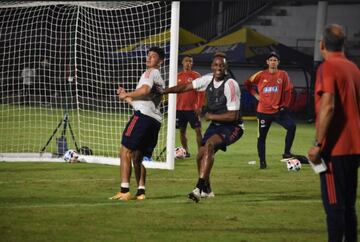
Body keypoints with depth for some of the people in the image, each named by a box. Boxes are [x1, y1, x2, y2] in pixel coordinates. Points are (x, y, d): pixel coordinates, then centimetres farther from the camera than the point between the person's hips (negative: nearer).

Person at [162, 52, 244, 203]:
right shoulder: (208, 80, -1)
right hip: (216, 125, 8)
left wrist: (211, 116, -12)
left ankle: (199, 188, -37)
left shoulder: (230, 85, -21)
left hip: (232, 127, -8)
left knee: (210, 144, -32)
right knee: (201, 156, 4)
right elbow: (185, 87, 4)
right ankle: (206, 190, 30)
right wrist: (163, 91, -7)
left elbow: (233, 116, -20)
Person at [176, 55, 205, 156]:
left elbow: (201, 92, -3)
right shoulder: (178, 76, 9)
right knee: (182, 130, 6)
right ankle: (186, 151, 14)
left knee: (198, 130, -7)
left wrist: (199, 107, -11)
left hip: (193, 109, -3)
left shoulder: (196, 76, 0)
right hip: (180, 109, 3)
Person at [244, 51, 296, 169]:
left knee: (291, 126, -21)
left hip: (278, 111, 0)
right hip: (263, 111, 0)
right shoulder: (261, 75, -1)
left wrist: (285, 106, -3)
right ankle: (262, 161, 15)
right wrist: (255, 94, 1)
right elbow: (247, 83, 10)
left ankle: (287, 152, -11)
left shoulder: (283, 75, 0)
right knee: (261, 137, 4)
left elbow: (288, 91, 3)